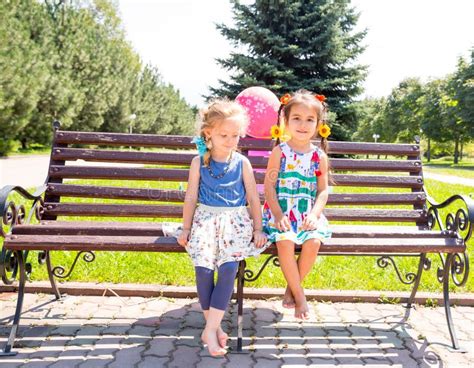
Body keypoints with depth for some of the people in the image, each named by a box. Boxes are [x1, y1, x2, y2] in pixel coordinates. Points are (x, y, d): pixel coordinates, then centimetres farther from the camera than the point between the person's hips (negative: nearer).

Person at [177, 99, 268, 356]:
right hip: (206, 219, 0)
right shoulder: (199, 162, 5)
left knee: (228, 267, -25)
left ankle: (210, 329, -17)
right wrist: (186, 228, 6)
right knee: (203, 268, -23)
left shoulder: (242, 163, 5)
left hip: (236, 220, 0)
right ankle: (214, 325, -6)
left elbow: (253, 197, 8)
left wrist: (257, 228, 3)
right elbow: (191, 197, 8)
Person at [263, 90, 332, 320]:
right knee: (285, 242, -29)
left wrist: (314, 214, -10)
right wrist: (278, 214, -13)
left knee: (313, 242, -26)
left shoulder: (320, 156, 7)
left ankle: (291, 289, -2)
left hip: (308, 214, 2)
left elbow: (323, 190, 6)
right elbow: (269, 184, -3)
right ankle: (299, 295, -10)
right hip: (280, 212, -2)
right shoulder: (280, 152, 1)